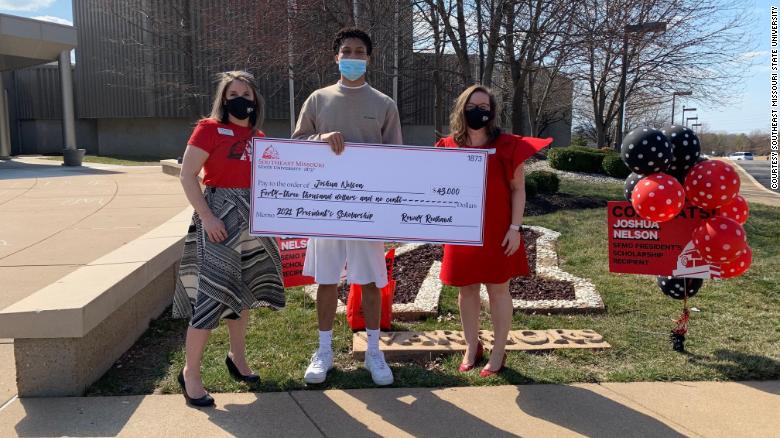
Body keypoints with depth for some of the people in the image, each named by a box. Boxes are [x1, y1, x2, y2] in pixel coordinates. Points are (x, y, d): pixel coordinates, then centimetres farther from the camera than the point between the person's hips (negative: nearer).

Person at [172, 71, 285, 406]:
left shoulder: (259, 137, 10)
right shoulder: (209, 129, -8)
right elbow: (187, 176, -13)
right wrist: (206, 216, -20)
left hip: (252, 221, 7)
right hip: (220, 219, -6)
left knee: (242, 291, 16)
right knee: (212, 293, -7)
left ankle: (237, 358, 33)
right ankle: (190, 373, 7)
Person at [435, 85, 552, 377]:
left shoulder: (506, 145, -4)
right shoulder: (448, 147, 3)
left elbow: (518, 189, -2)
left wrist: (515, 227, -9)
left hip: (497, 231, -3)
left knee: (498, 288, 5)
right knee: (466, 288, 11)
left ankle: (498, 353, 18)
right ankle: (472, 348, 28)